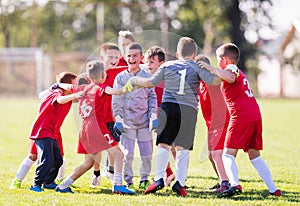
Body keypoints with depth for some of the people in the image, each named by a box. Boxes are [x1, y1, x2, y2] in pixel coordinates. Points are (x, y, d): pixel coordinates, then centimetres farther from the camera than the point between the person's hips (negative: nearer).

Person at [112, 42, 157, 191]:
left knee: (147, 153, 3)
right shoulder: (120, 78, 3)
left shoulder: (147, 76, 7)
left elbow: (152, 98, 10)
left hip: (144, 121, 2)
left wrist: (153, 117, 2)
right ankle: (128, 181, 4)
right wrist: (118, 120, -4)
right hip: (127, 122, -2)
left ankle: (144, 179, 19)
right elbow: (116, 101, 3)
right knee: (127, 154, -6)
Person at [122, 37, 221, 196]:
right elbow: (214, 81, 0)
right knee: (183, 148, 2)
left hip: (168, 106, 1)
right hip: (189, 109, -1)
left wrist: (134, 81, 24)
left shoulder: (167, 66, 11)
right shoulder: (197, 67, 8)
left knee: (163, 144, 2)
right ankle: (180, 182, -3)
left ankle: (159, 179, -4)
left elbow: (150, 82, 9)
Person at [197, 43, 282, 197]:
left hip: (241, 117, -9)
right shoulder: (238, 72, 26)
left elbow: (230, 77, -25)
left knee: (228, 154, -10)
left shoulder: (230, 69, -2)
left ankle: (235, 184, -32)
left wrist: (211, 69, -19)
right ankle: (273, 189, 11)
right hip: (256, 116, 9)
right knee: (254, 156, 16)